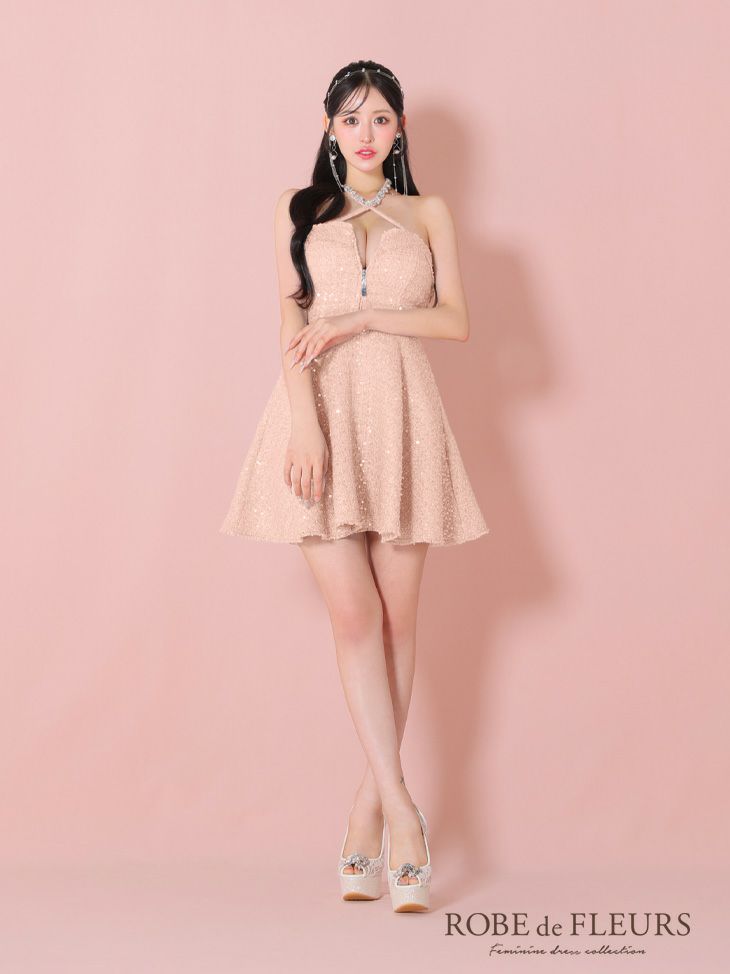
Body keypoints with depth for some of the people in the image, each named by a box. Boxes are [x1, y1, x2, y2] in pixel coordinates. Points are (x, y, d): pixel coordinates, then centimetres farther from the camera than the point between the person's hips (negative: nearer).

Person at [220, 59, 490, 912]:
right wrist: (303, 421, -13)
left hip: (400, 418, 1)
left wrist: (361, 318, -9)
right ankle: (401, 812, -9)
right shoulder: (298, 209, 13)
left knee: (396, 619, 0)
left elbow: (456, 321, 4)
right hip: (322, 414, -1)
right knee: (354, 616, -10)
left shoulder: (428, 215, 15)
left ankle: (367, 808, 9)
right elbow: (290, 320, 2)